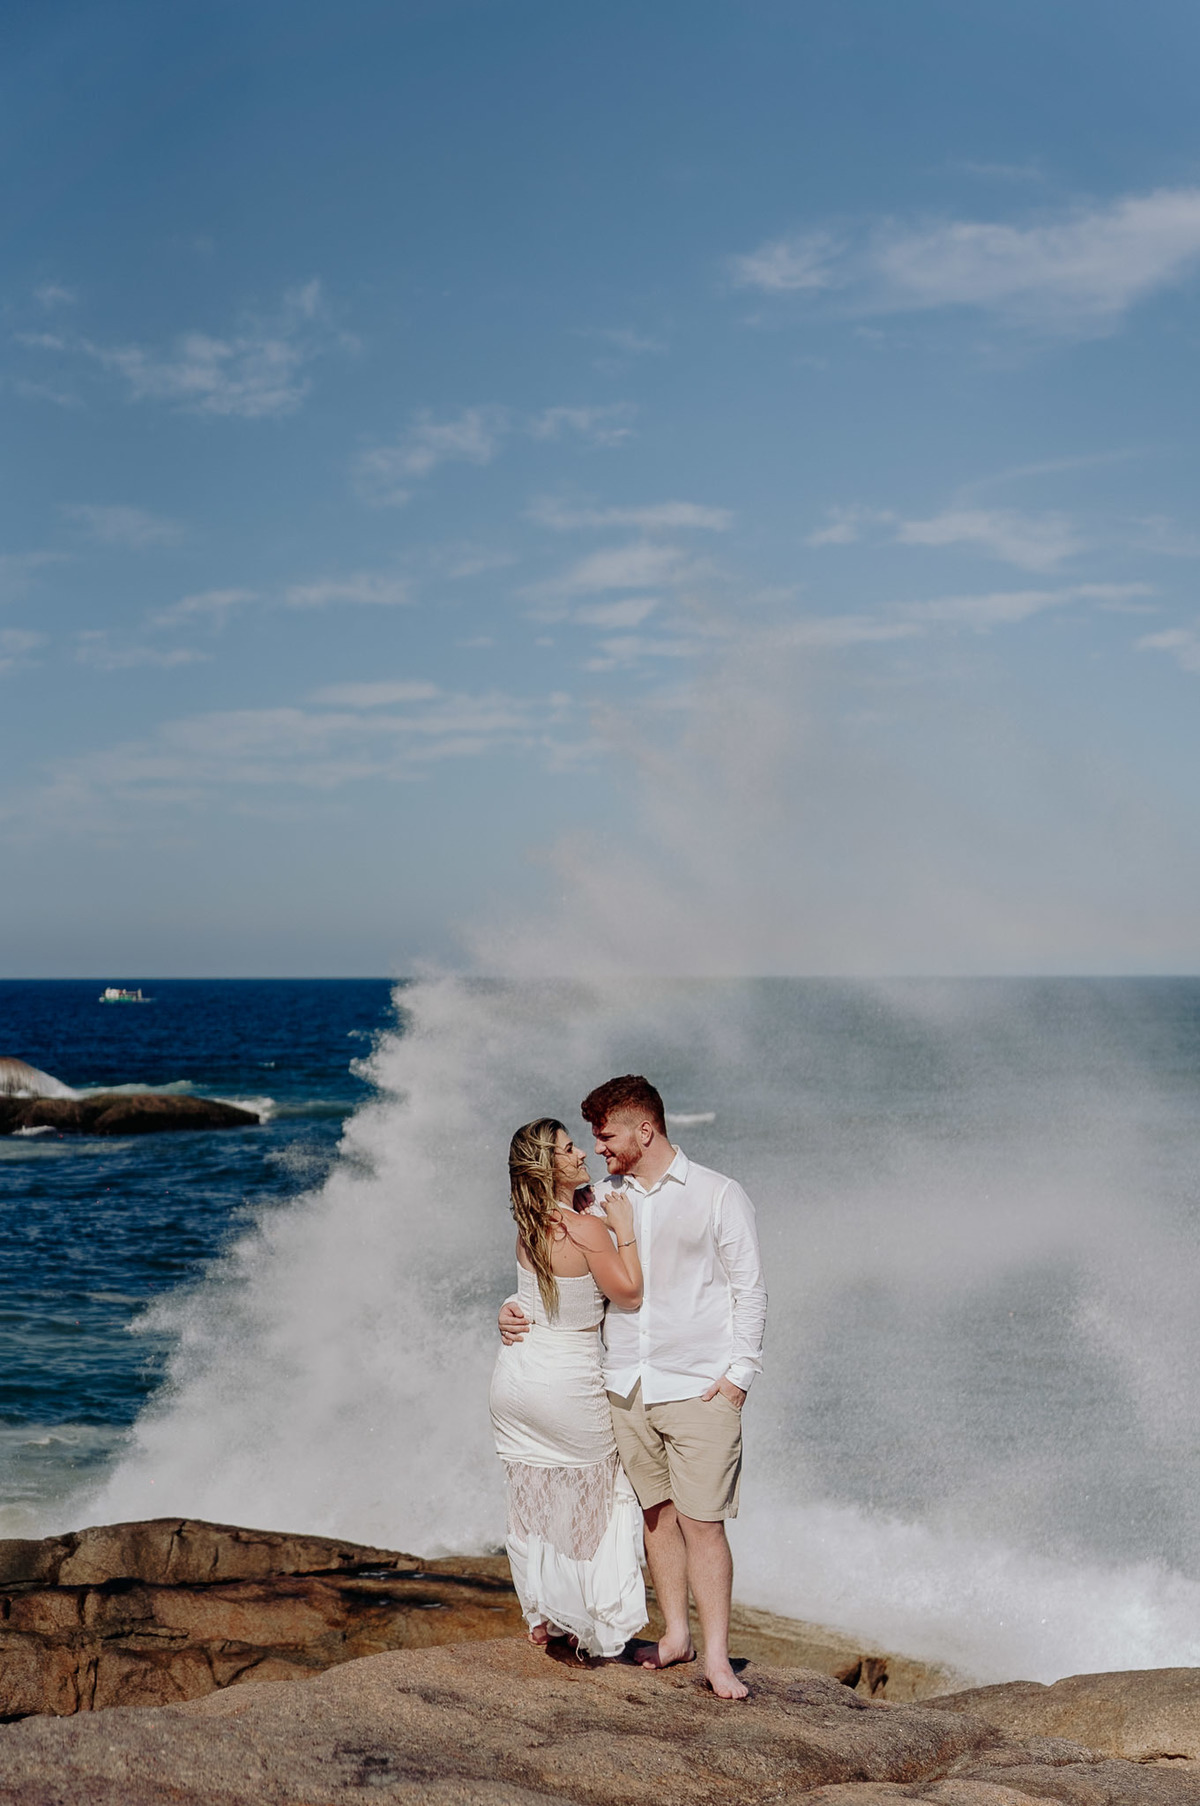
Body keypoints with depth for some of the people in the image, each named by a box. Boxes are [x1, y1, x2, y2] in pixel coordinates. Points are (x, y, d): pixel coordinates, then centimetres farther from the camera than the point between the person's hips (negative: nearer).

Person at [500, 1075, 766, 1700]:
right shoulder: (606, 1203, 13)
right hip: (627, 1385, 4)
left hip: (698, 1388, -4)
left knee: (702, 1522, -6)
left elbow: (749, 1290, 0)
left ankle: (716, 1658, -1)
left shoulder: (718, 1195, 0)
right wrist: (519, 1311, 2)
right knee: (656, 1512, 9)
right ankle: (675, 1635, 21)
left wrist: (737, 1373, -8)